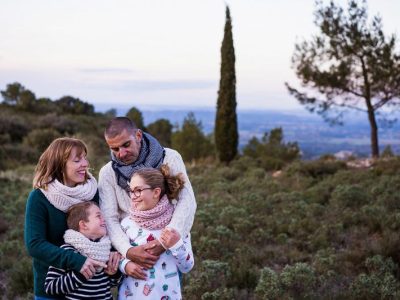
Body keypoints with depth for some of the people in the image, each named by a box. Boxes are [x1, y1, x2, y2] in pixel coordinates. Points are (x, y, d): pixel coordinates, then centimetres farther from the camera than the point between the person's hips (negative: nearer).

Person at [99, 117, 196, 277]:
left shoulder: (169, 158, -6)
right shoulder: (107, 173, -2)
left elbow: (187, 201, -15)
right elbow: (109, 219, -10)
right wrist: (127, 251, -28)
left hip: (170, 247, -1)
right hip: (131, 246, 1)